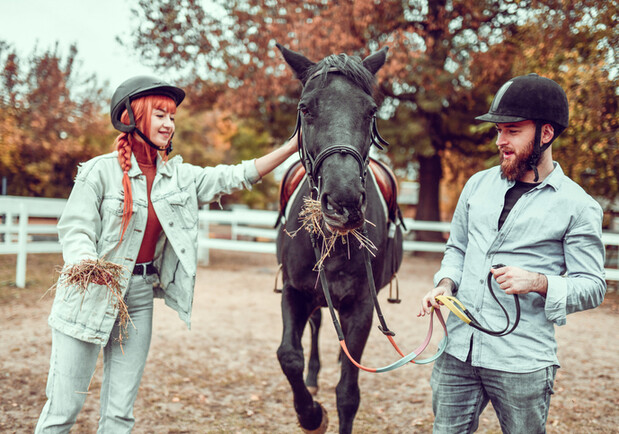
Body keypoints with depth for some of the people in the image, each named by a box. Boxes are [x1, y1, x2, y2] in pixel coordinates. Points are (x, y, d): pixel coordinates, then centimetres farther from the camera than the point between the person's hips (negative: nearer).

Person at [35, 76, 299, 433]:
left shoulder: (180, 176, 7)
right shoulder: (101, 170, -7)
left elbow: (238, 177, 4)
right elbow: (75, 229, -12)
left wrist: (295, 145, -3)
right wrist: (86, 263, -35)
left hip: (141, 296, 5)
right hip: (91, 295, -4)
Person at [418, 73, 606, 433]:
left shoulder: (578, 207, -5)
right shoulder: (478, 184, 9)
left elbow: (593, 287, -6)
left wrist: (538, 282, -22)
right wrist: (446, 283, -1)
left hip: (522, 362, -4)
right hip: (458, 349, 4)